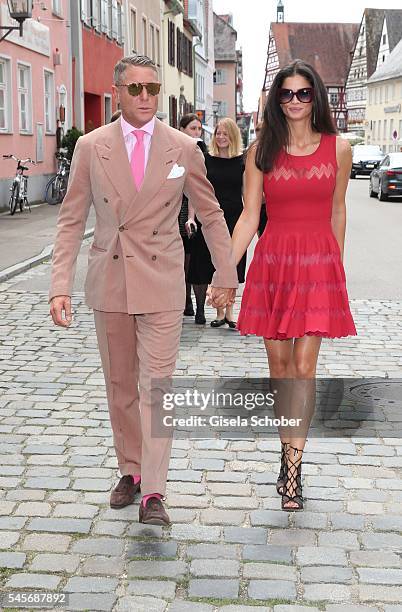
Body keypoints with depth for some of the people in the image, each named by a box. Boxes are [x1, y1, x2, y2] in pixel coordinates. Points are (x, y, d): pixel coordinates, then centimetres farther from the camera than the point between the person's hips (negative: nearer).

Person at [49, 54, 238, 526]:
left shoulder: (184, 149, 0)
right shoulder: (90, 147, 0)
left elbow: (210, 214, 9)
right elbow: (71, 221, 1)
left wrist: (226, 276, 9)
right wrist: (60, 286, -8)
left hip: (161, 283, -2)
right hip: (109, 281, 2)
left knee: (156, 385, -6)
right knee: (119, 385, 12)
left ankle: (152, 492, -1)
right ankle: (130, 471, 29)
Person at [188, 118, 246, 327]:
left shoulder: (242, 161, 4)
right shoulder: (206, 160, 3)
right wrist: (192, 217, -4)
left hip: (234, 219, 0)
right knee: (212, 266, 1)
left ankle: (228, 312, 14)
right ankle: (220, 312, 10)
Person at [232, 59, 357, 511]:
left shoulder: (338, 148, 3)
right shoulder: (262, 150, 3)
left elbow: (337, 211, 12)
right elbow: (249, 216, 0)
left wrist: (337, 266, 16)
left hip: (319, 262, -1)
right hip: (272, 262, 1)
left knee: (303, 366, -6)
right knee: (279, 364, 8)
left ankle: (292, 470, -3)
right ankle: (290, 451, 24)